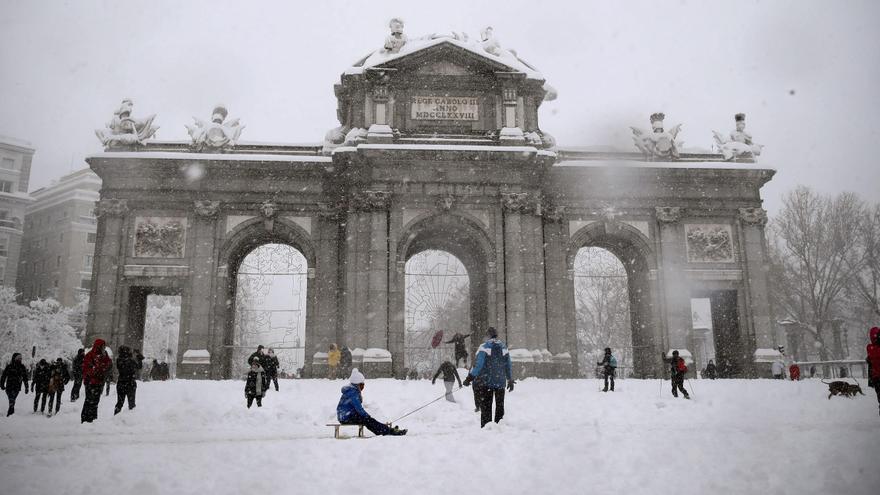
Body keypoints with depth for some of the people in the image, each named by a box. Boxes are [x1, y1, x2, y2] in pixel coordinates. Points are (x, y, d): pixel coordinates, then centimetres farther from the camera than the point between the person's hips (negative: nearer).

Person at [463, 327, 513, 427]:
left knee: (486, 408, 2)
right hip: (500, 383, 4)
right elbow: (509, 366, 8)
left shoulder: (484, 347, -10)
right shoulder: (504, 347, 5)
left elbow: (478, 365, -16)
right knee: (500, 407, 15)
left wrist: (469, 378, -10)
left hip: (485, 382, -4)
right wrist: (510, 380, 17)